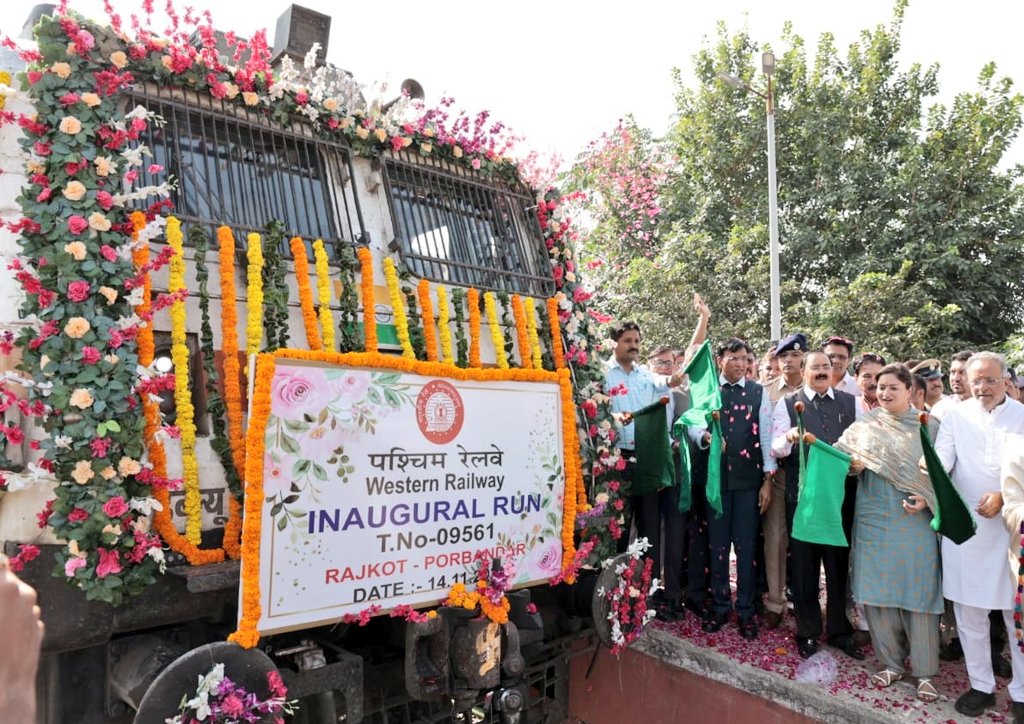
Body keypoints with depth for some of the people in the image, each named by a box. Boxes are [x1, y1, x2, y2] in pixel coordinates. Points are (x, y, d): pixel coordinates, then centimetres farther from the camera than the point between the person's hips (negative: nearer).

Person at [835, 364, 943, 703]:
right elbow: (844, 460, 7)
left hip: (915, 519, -2)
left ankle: (925, 671, 15)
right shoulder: (865, 425, 6)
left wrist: (924, 499, -12)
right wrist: (853, 464, -15)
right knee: (878, 591, 6)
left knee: (918, 593, 2)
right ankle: (890, 662, 21)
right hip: (874, 519, 2)